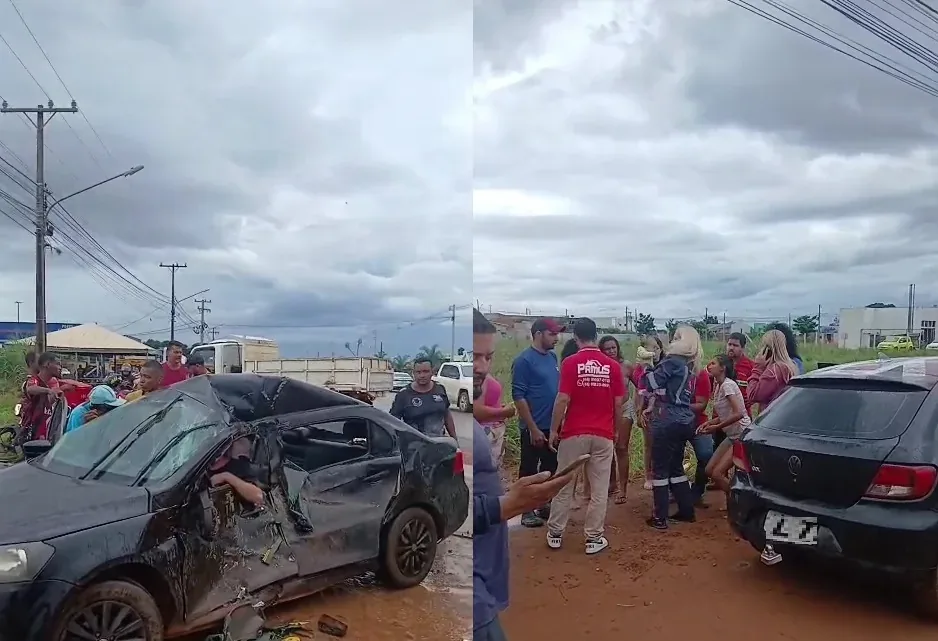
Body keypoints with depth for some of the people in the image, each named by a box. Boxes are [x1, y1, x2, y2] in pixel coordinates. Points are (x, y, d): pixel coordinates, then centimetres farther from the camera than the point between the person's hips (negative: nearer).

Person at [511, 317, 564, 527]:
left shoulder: (552, 357, 8)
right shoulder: (524, 360, -15)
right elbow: (518, 396, -17)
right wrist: (533, 428, -19)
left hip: (554, 425, 7)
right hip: (535, 427, -7)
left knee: (550, 467, 16)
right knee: (529, 469, 5)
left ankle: (544, 505, 30)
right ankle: (527, 511, 17)